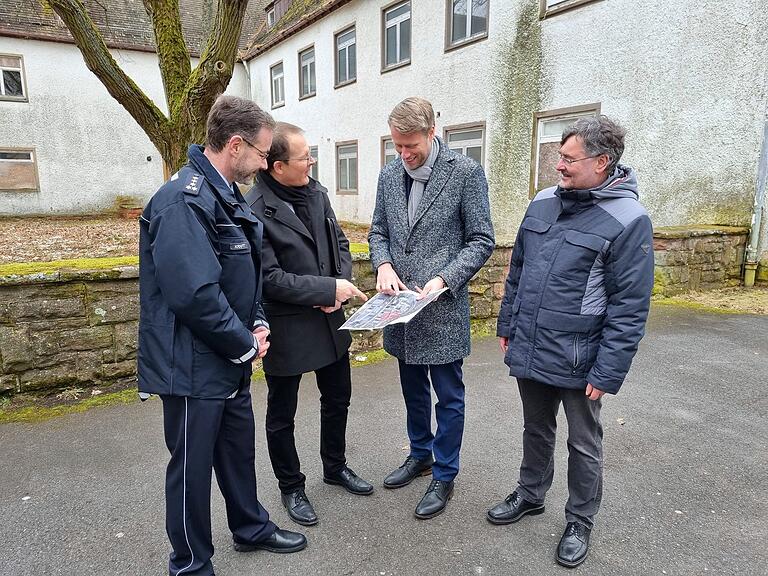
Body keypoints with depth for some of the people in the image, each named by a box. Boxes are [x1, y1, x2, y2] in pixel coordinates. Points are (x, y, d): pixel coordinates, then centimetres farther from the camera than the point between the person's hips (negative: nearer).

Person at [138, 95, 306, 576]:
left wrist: (258, 325, 2)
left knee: (239, 448, 23)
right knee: (193, 465, 10)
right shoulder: (184, 200, -23)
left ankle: (251, 528, 45)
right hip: (195, 367, -9)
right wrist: (246, 345, -17)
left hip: (231, 360, 9)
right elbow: (195, 295, -30)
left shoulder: (227, 195, 9)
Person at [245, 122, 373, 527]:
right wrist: (329, 288, -21)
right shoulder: (255, 211, -21)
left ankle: (335, 467, 46)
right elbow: (270, 278, -23)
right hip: (287, 329, -7)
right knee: (282, 415, 13)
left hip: (329, 320, 7)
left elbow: (340, 243, 8)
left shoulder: (316, 192, 1)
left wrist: (343, 283, -9)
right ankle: (291, 488, 36)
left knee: (337, 398, 22)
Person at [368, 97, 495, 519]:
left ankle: (444, 475, 27)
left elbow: (482, 240, -8)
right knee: (413, 388, 21)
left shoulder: (465, 172, -10)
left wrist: (444, 279, -19)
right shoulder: (389, 174, 5)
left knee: (448, 396, 8)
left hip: (443, 307, -5)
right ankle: (420, 455, 42)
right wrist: (383, 265, -7)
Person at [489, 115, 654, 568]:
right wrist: (507, 325, 13)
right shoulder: (543, 203, 2)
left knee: (584, 445, 15)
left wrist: (607, 373, -16)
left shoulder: (628, 221, -15)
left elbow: (629, 308, -15)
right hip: (529, 352, 5)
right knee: (536, 430, 23)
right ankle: (531, 495, 45)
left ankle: (580, 522, 36)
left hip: (578, 361, -5)